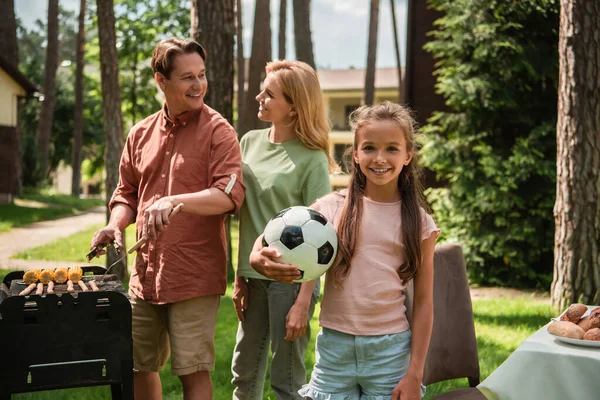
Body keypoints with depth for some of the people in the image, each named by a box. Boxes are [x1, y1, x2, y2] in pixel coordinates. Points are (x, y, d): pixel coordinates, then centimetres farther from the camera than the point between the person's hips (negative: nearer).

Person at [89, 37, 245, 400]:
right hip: (145, 273, 6)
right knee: (140, 365, 16)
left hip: (194, 276, -6)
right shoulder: (141, 133, 11)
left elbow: (230, 193, -16)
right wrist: (116, 224, -1)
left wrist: (175, 201, -29)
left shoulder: (217, 131, -6)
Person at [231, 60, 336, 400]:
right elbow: (243, 215, 11)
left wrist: (303, 303, -16)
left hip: (291, 279, -5)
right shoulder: (250, 142, 6)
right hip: (254, 274, 6)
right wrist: (239, 277, 9)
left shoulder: (311, 160, -11)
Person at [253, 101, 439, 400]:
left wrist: (414, 374, -2)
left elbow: (423, 302, 1)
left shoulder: (420, 224, 0)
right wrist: (261, 260, -26)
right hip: (335, 344, 0)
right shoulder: (333, 207, -2)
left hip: (390, 349, 0)